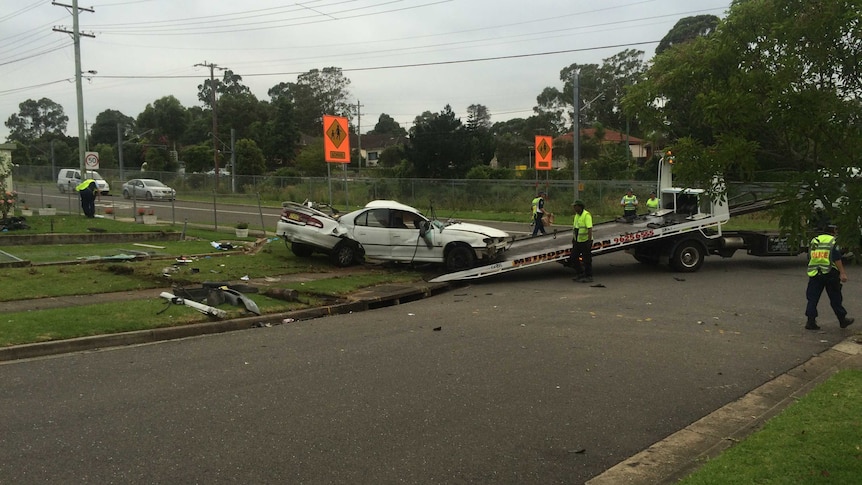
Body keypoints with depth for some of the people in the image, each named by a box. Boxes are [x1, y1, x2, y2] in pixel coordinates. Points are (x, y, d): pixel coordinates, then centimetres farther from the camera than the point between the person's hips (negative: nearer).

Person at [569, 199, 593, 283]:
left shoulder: (586, 215, -18)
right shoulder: (577, 215, 10)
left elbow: (590, 228, -23)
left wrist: (590, 240, -27)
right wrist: (573, 238, 20)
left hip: (585, 241, -9)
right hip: (577, 241, 9)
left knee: (586, 260, -1)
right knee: (573, 258, 11)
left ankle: (589, 277, 9)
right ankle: (581, 274, 24)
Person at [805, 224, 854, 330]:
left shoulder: (813, 241, 12)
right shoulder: (833, 242, -6)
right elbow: (837, 259, -14)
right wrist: (842, 273, -15)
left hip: (814, 274, 4)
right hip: (830, 273, -4)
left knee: (812, 298, 5)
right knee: (835, 299, 8)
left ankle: (811, 321, -1)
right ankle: (843, 320, 20)